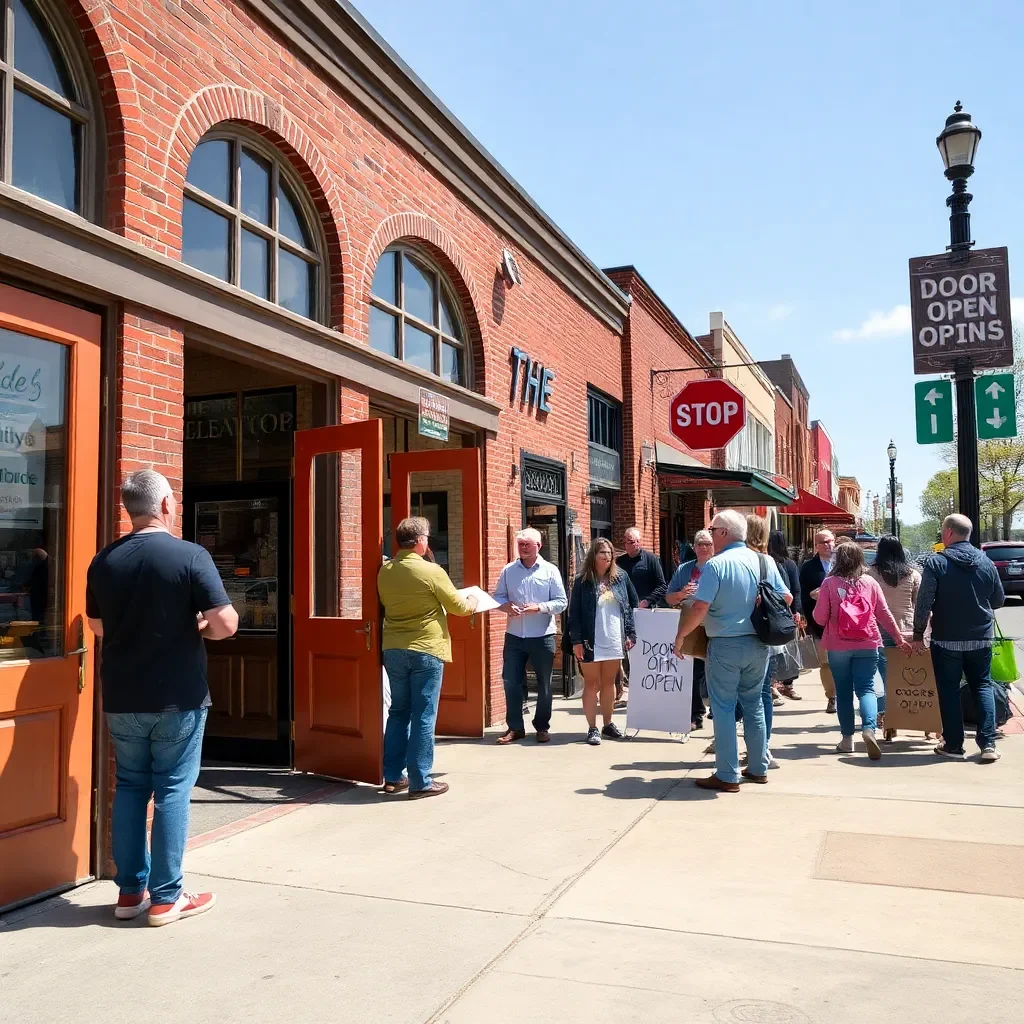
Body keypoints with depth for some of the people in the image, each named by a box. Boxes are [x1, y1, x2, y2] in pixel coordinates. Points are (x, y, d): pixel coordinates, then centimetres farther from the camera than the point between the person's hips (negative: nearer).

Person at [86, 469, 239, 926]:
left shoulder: (103, 561, 2)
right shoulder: (191, 555, -14)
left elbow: (98, 625, 15)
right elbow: (226, 623, -19)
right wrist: (202, 627, 1)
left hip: (121, 699, 5)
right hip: (177, 698, -5)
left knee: (129, 788, 15)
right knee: (172, 790, 4)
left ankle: (130, 891, 22)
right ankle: (166, 897, 12)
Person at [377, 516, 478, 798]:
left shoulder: (384, 572, 2)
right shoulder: (431, 571, -13)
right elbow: (458, 607, -3)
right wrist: (472, 603, 19)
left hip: (393, 650, 6)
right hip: (425, 650, -5)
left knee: (398, 712, 16)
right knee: (423, 716, 1)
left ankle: (393, 777, 21)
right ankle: (420, 782, 6)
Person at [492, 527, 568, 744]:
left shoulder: (550, 571, -1)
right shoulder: (508, 570, 6)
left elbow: (561, 602, -4)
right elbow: (497, 597, 8)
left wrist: (539, 608, -19)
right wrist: (506, 606, -14)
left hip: (542, 637, -2)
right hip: (514, 636, 2)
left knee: (544, 684, 8)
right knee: (511, 681, 2)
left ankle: (542, 727, 22)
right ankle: (515, 727, 14)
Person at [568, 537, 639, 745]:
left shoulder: (621, 576, 4)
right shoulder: (582, 580, -4)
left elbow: (632, 605, 8)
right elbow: (574, 612, -5)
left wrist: (631, 633, 1)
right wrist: (576, 641, -11)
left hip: (615, 641, 3)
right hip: (591, 642, -3)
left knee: (609, 683, 14)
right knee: (592, 684, 5)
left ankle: (608, 724, 26)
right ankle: (592, 728, 11)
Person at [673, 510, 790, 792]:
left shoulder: (716, 565, -15)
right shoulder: (765, 562, 2)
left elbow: (699, 608, -20)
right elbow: (786, 598, 8)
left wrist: (680, 636, -7)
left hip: (725, 645, -5)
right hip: (758, 644, 6)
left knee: (724, 708, 3)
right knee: (753, 704, 18)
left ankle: (727, 776, 5)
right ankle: (758, 768, 26)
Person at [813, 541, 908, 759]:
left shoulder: (830, 583, -5)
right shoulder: (870, 582, 2)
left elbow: (820, 617, -5)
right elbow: (884, 614, 6)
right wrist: (899, 638, 16)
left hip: (838, 646, -1)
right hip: (867, 645, 1)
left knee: (843, 691, 10)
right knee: (866, 688, 2)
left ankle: (847, 738, 13)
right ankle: (869, 728, -22)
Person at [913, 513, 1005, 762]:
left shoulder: (936, 563, -12)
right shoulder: (986, 563, 1)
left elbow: (924, 602, -15)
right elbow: (999, 600, 11)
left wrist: (918, 633, -5)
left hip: (946, 639, -3)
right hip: (981, 639, 3)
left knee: (949, 690, 6)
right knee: (983, 686, 13)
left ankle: (953, 744, 10)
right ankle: (988, 743, 6)